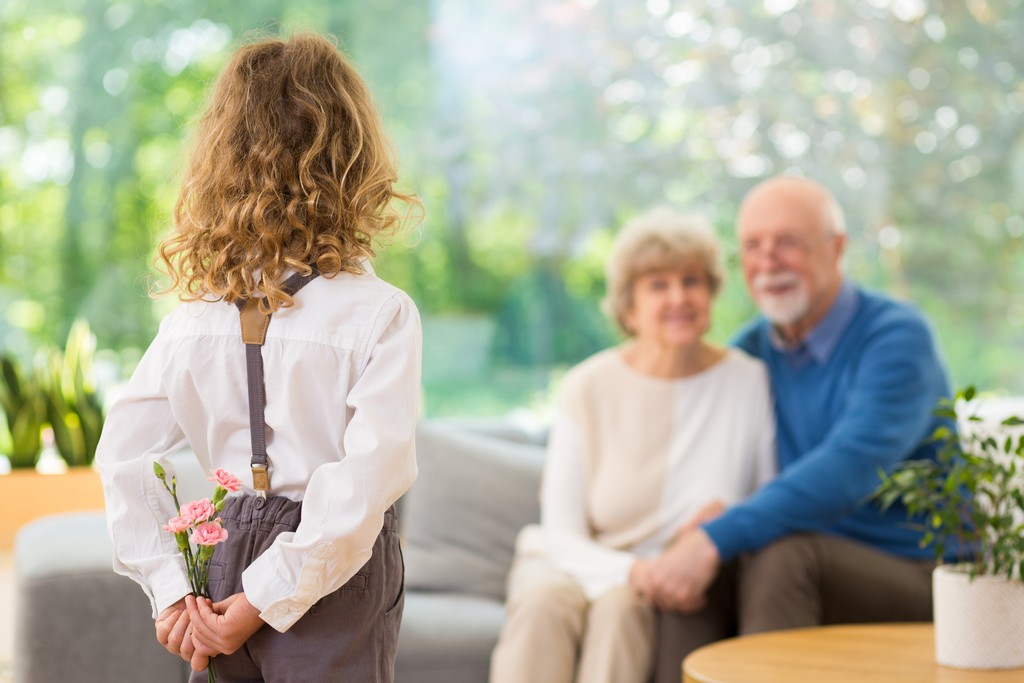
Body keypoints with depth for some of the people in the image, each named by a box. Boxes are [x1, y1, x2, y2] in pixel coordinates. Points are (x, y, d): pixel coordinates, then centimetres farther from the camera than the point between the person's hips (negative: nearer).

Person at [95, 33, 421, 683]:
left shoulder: (194, 316, -1)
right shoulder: (379, 313, -15)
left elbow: (122, 454, 0)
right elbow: (366, 483, -22)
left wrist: (170, 591, 2)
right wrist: (264, 601, -15)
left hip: (227, 558, 4)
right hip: (331, 595, -4)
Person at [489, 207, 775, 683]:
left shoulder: (750, 382, -3)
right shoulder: (588, 388, -4)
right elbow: (561, 533, -6)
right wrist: (629, 570, -26)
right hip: (580, 562, 0)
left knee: (620, 606, -34)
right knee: (544, 600, -33)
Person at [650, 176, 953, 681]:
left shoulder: (898, 337, -12)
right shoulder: (752, 349, 9)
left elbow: (849, 470, -27)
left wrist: (716, 539, -34)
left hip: (916, 578, -5)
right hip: (814, 582, 5)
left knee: (781, 554, -34)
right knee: (692, 581, -25)